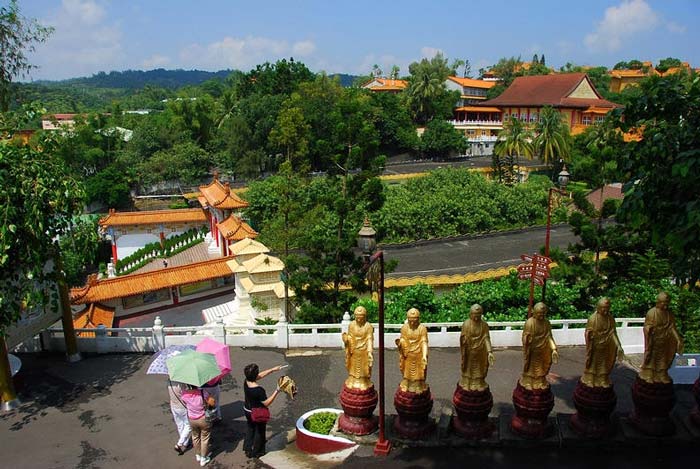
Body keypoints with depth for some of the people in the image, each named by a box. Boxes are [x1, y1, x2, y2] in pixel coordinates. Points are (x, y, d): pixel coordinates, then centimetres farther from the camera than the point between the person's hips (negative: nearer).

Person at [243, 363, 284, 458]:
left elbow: (260, 376, 2)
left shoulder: (246, 382, -14)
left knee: (250, 429, 27)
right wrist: (277, 391, -29)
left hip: (247, 411, 6)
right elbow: (267, 403, -27)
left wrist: (273, 369, 5)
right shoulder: (259, 390, -37)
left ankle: (248, 449, 43)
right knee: (259, 432, 18)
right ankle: (256, 452, 35)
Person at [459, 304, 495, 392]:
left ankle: (479, 384, 35)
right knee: (468, 369, 14)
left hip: (480, 353, 1)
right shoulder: (466, 324, -13)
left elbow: (486, 338, -15)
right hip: (469, 352, -1)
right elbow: (463, 340, -9)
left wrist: (489, 352, -26)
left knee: (479, 369, 16)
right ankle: (467, 384, 32)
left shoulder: (484, 325, -10)